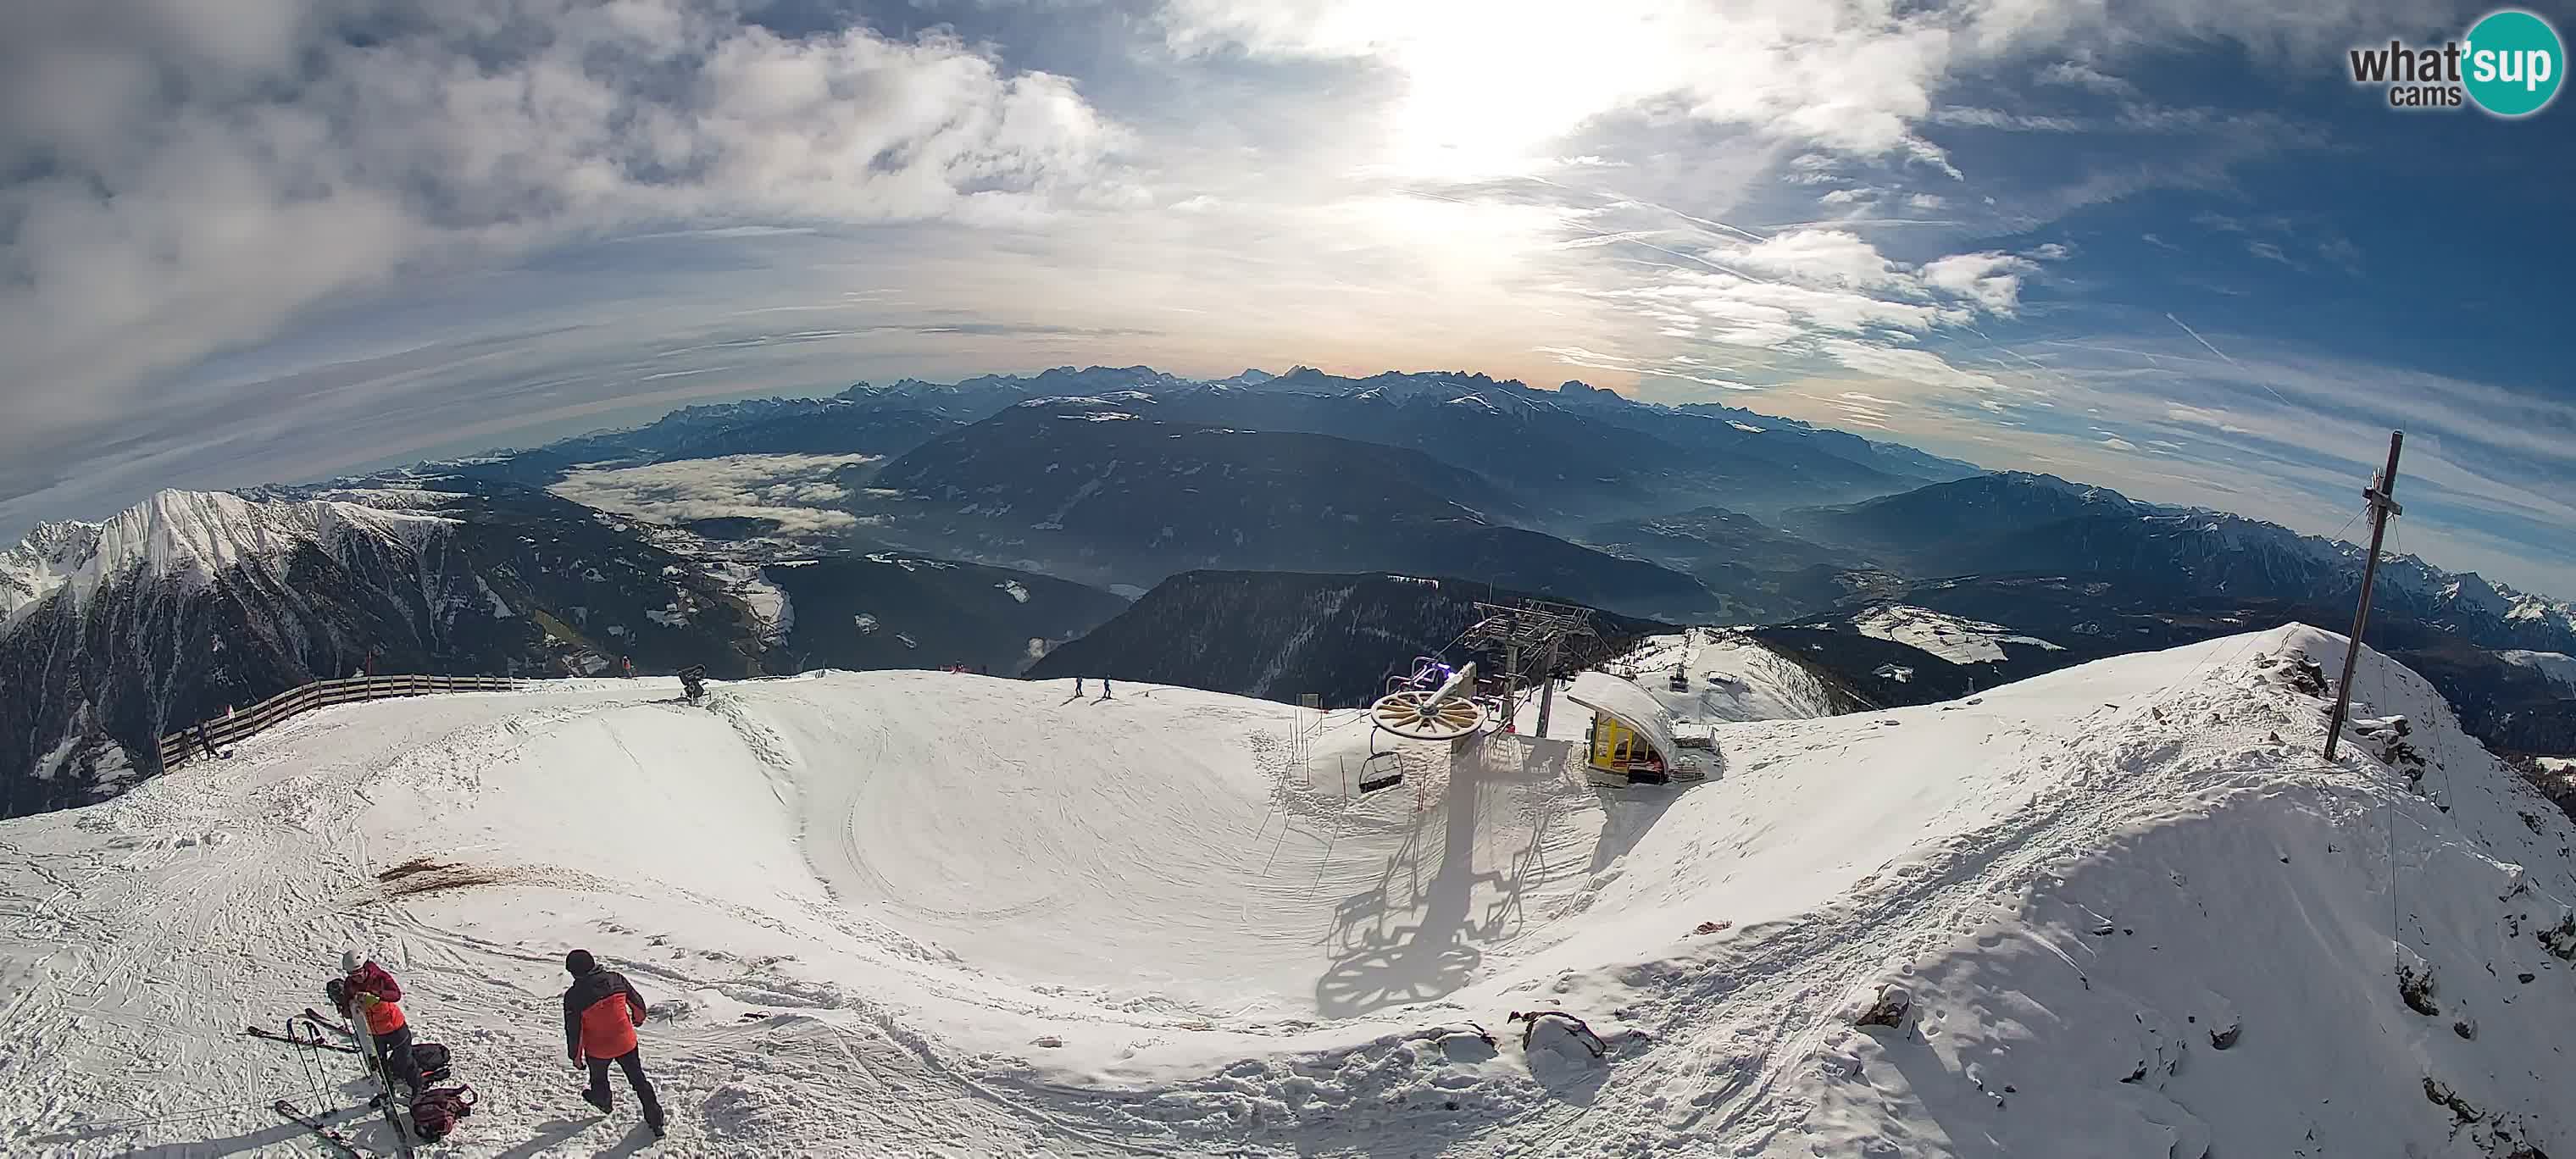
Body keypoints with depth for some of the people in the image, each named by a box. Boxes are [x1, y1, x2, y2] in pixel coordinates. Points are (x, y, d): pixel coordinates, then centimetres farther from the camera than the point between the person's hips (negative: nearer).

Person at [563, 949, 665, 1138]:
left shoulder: (574, 996, -22)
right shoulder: (616, 979, -13)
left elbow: (573, 1030, -14)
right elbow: (637, 1002, 2)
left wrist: (575, 1055, 2)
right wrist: (638, 1018, 24)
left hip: (598, 1051, -2)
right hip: (626, 1043, 2)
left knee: (599, 1079, 30)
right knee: (638, 1080, 15)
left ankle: (602, 1102, 58)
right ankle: (655, 1120, 17)